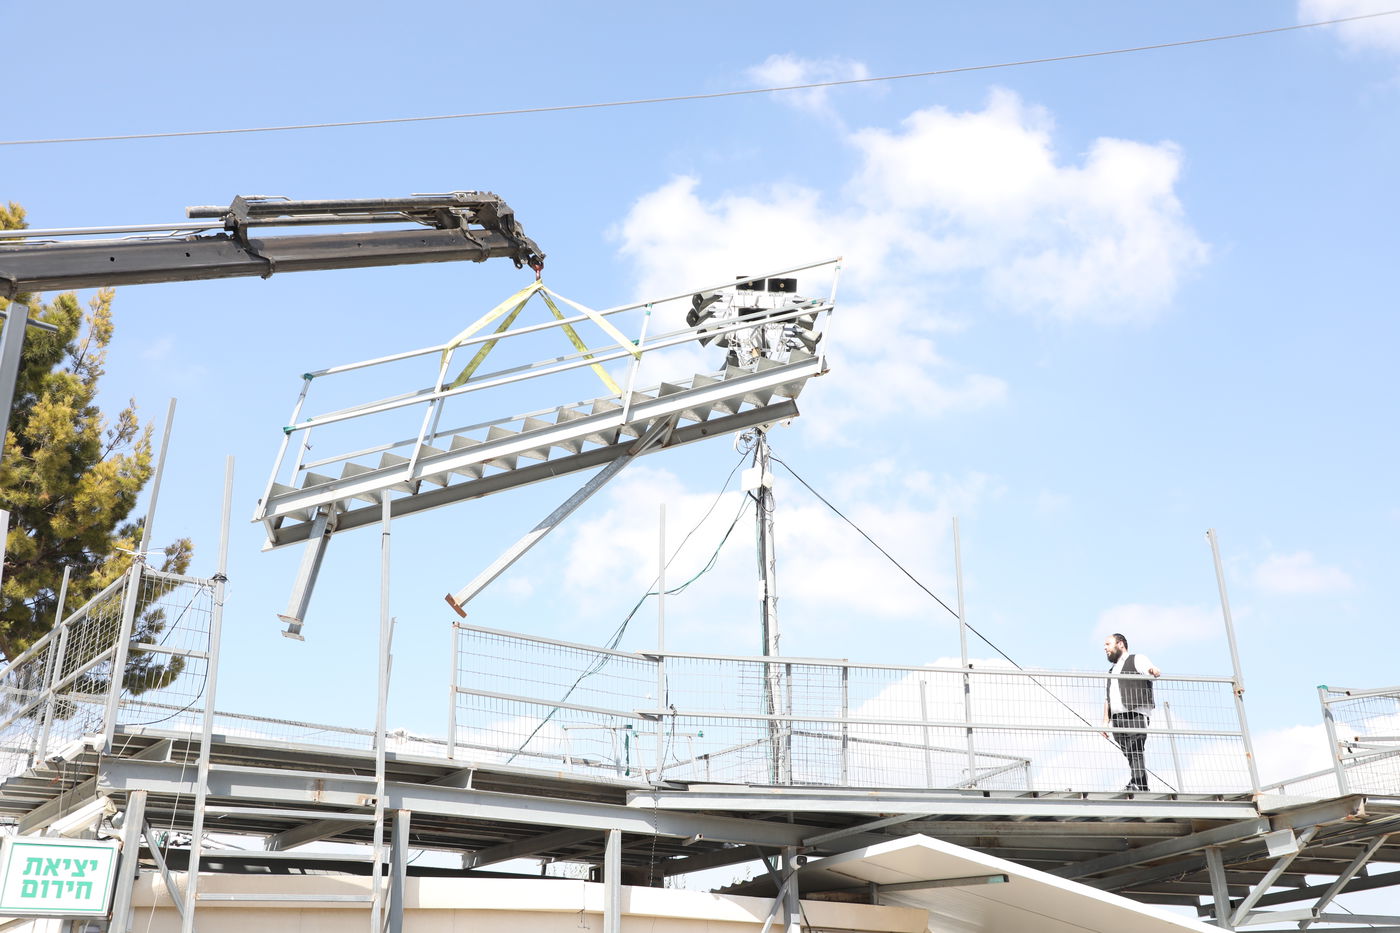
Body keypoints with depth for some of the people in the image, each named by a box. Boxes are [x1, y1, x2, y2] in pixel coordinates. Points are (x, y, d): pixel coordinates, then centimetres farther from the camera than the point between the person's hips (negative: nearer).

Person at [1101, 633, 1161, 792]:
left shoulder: (1137, 660, 11)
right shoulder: (1112, 671, 33)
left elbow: (1155, 672, -8)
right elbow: (1107, 699, 28)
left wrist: (1154, 671, -32)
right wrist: (1105, 720, 17)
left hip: (1136, 714, -7)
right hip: (1117, 718, 7)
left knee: (1135, 750, -20)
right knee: (1129, 754, -3)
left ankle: (1136, 783, -29)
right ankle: (1143, 789, -6)